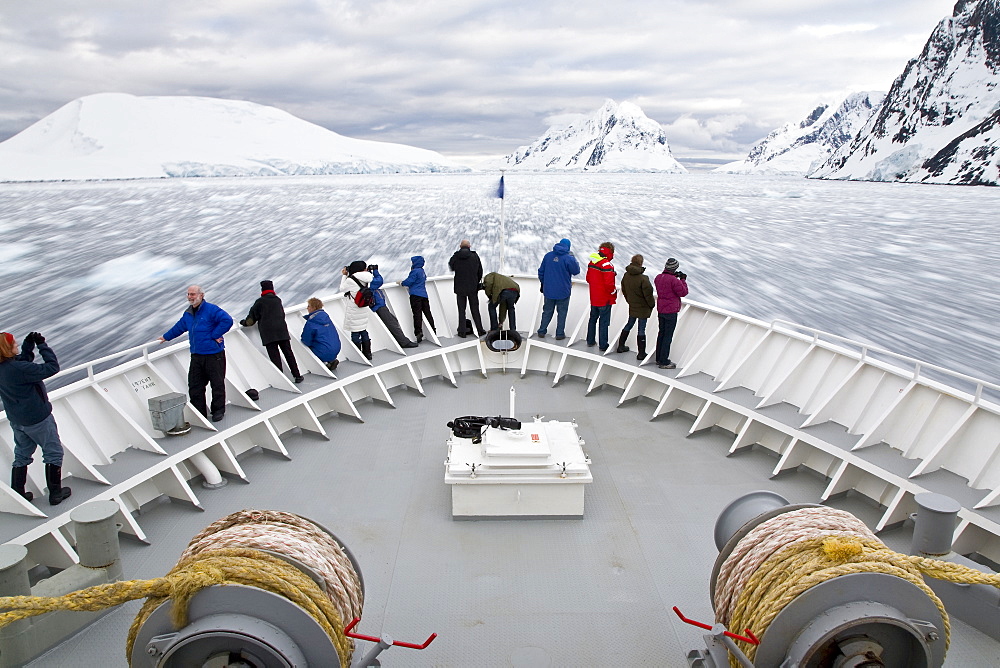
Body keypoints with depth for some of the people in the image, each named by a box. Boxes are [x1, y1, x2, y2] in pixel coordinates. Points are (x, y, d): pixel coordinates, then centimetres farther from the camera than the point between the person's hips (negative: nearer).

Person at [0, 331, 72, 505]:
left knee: (22, 455, 22)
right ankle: (56, 493, 15)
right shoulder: (19, 369, -30)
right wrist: (42, 345, -20)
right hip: (38, 419, -8)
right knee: (53, 453, 8)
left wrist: (29, 345, 2)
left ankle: (17, 493, 31)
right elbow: (52, 367, -27)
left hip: (16, 420, 8)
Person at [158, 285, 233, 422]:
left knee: (217, 384, 3)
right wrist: (165, 337, 42)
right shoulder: (188, 314, 14)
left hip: (214, 355, -7)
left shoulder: (211, 309, -11)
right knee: (194, 386, 6)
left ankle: (218, 411, 17)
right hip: (196, 356, 7)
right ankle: (199, 413, 16)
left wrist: (214, 335, -19)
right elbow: (179, 327, 32)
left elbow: (227, 320, -22)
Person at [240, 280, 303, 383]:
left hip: (268, 333, -3)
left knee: (274, 356, -4)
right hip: (282, 330, 4)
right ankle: (297, 376, 7)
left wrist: (244, 322, 27)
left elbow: (252, 316, 7)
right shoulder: (278, 300, 15)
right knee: (288, 353, 8)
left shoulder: (260, 301, 3)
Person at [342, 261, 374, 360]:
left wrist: (345, 275, 7)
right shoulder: (367, 279, 0)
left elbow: (342, 288, -1)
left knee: (355, 333, 3)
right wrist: (347, 275, 12)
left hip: (354, 311, -6)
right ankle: (367, 354, 24)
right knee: (364, 332, 16)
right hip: (365, 309, 6)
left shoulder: (350, 280, -18)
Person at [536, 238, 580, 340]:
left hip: (548, 290, 4)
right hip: (563, 291, -4)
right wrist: (574, 259, 10)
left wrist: (543, 283, 19)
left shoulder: (548, 255, 1)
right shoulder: (568, 258, -13)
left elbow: (541, 271, 6)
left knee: (547, 311, 16)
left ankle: (541, 331, 18)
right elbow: (576, 271, -2)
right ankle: (560, 334, 12)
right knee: (562, 312, 9)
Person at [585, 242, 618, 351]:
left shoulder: (592, 263, 2)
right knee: (604, 322, 2)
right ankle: (603, 345, 8)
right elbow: (609, 283, -24)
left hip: (593, 297, 7)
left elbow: (588, 278, 12)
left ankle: (590, 340, 30)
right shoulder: (607, 265, -22)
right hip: (605, 299, -7)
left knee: (593, 319, 20)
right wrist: (614, 293, -8)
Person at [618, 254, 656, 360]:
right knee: (641, 330, 2)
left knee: (629, 325, 22)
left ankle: (621, 346, 31)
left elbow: (624, 290, 8)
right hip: (643, 308, -6)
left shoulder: (626, 275, -5)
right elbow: (648, 294, -18)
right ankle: (641, 354, 10)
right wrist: (652, 304, -1)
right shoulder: (643, 278, -25)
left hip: (632, 306, 6)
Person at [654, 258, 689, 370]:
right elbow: (683, 292, -12)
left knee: (661, 333, 17)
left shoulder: (658, 277, 4)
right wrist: (683, 280, -1)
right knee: (668, 336, -3)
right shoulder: (673, 280, -20)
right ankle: (664, 362, 1)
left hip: (660, 310, 8)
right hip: (671, 311, -8)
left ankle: (659, 359, 26)